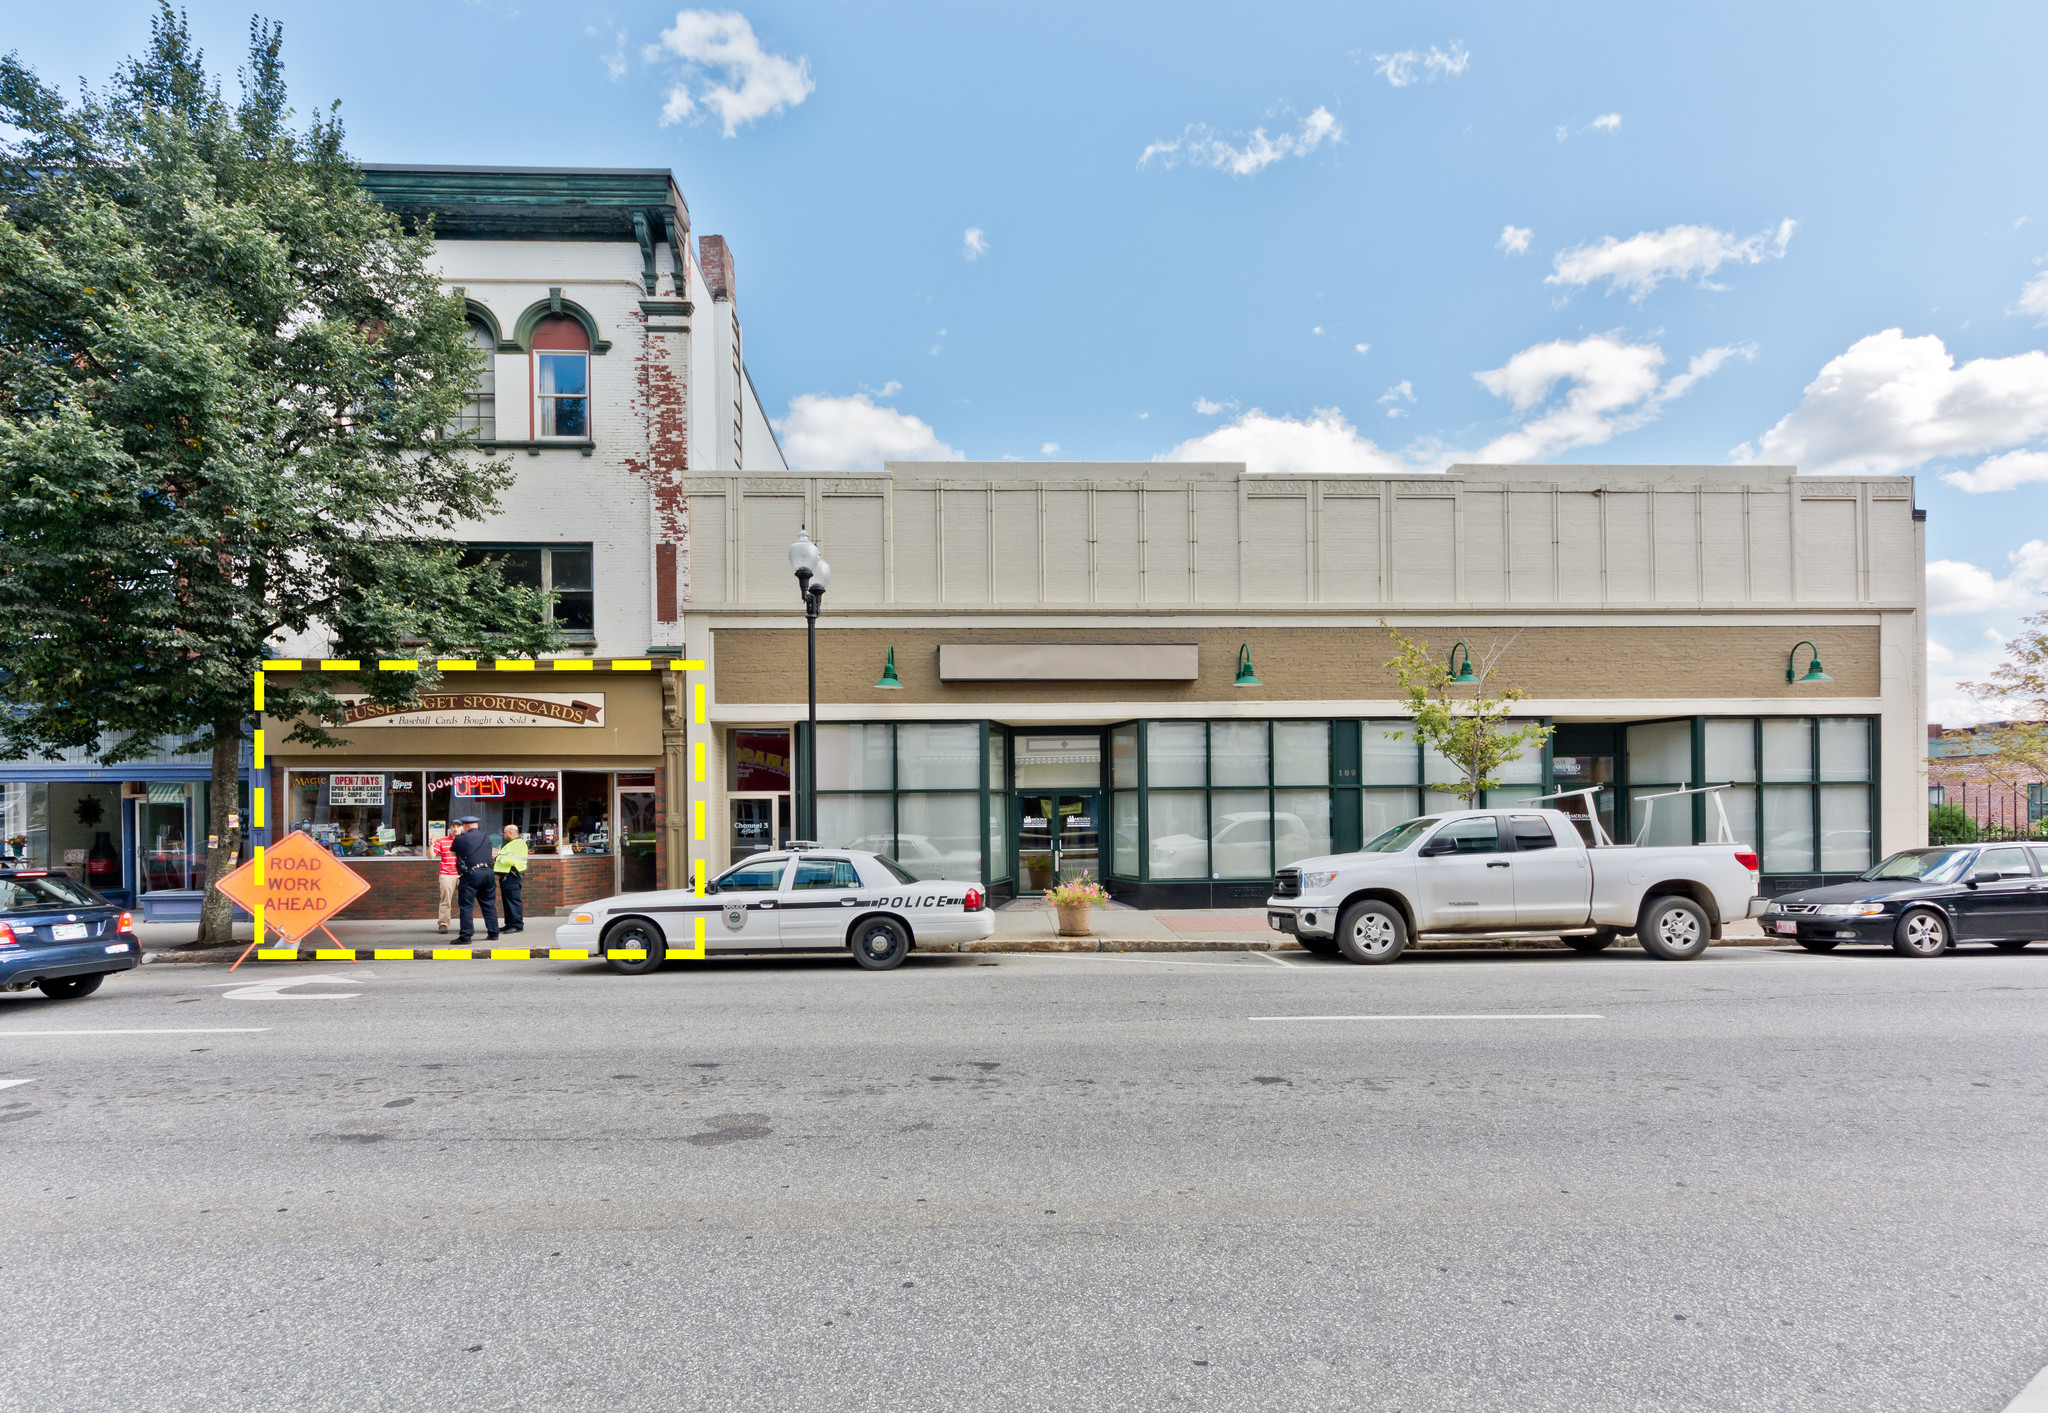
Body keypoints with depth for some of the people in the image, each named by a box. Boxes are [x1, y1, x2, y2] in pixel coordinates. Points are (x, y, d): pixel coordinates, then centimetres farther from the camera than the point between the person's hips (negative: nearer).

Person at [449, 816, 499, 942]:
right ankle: (493, 933, 15)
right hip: (487, 872, 4)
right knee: (489, 904, 12)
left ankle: (466, 936, 1)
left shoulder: (460, 839, -2)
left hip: (470, 874, -4)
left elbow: (453, 849, 17)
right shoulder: (486, 838, 10)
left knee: (466, 905, 2)